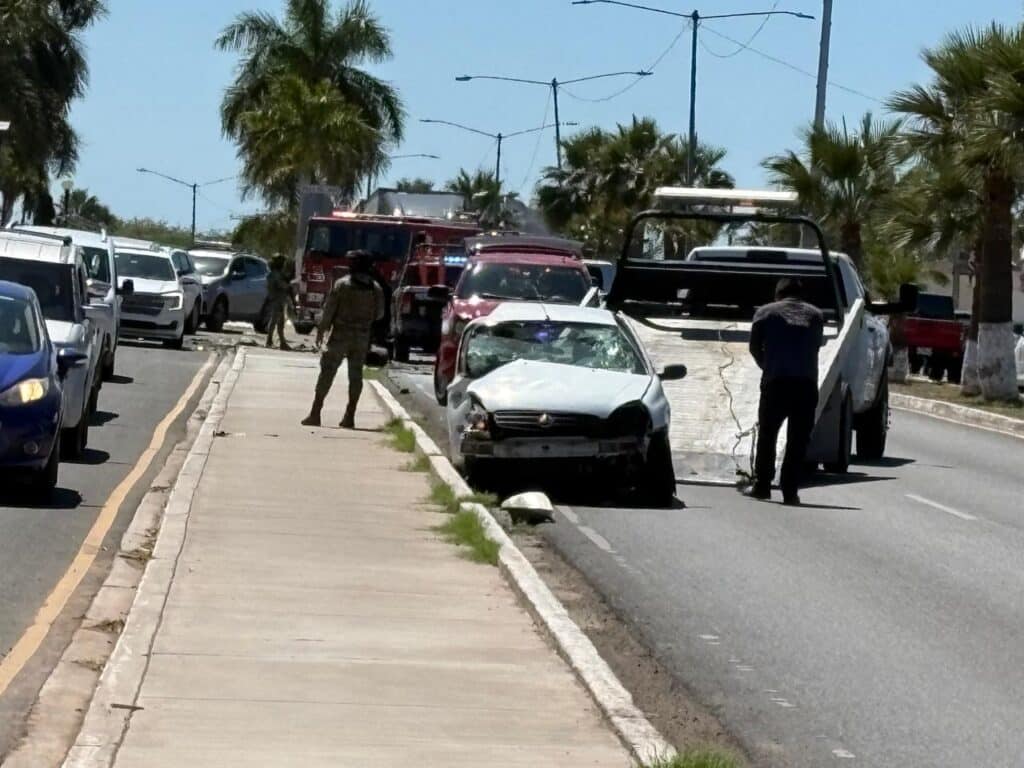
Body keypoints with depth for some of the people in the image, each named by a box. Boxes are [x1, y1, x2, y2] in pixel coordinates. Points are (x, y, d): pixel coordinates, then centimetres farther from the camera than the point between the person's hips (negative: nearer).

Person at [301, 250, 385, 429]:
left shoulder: (342, 285, -7)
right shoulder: (376, 289, 2)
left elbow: (329, 310, -8)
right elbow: (379, 314, 8)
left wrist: (321, 331, -1)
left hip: (340, 335, -3)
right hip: (362, 337, 3)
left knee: (327, 372, 0)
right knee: (356, 375, 9)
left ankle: (315, 413, -4)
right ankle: (350, 416, 7)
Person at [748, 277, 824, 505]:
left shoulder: (766, 312, 11)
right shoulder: (815, 314, 17)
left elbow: (755, 346, 8)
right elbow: (817, 344, 13)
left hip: (776, 381, -1)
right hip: (806, 383, 1)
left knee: (767, 434, 13)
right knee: (798, 439, 4)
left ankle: (762, 485, 14)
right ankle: (790, 491, 2)